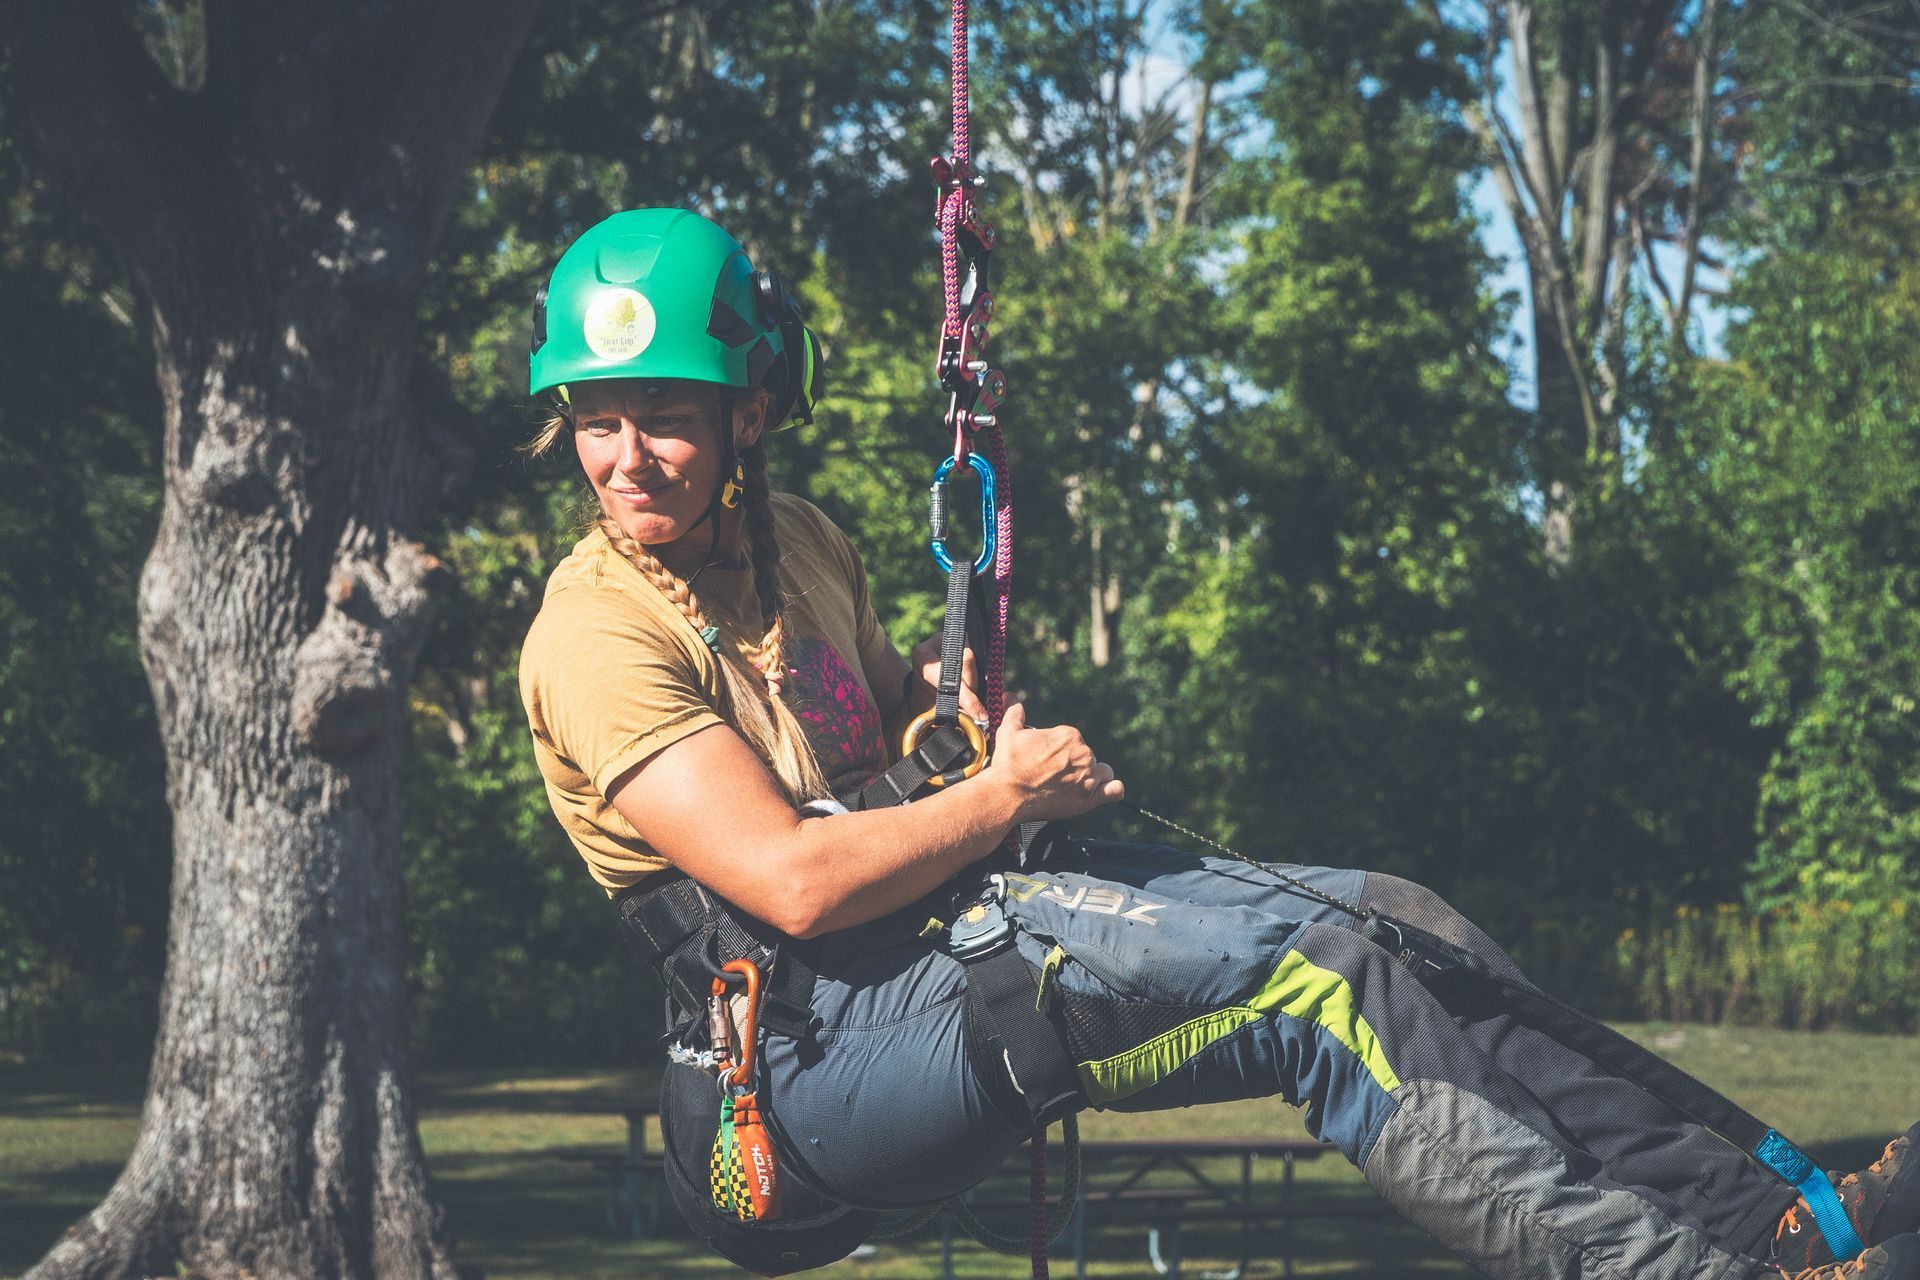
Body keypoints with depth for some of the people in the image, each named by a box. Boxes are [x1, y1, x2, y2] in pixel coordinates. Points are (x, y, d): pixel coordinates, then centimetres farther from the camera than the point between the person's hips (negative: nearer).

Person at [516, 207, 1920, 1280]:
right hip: (830, 1041, -9)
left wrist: (963, 709, 9)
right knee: (1310, 977, -25)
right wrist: (1006, 794, -10)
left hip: (955, 917, 9)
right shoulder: (598, 632, -13)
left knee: (1385, 913, -8)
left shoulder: (795, 540, 14)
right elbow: (790, 880, -22)